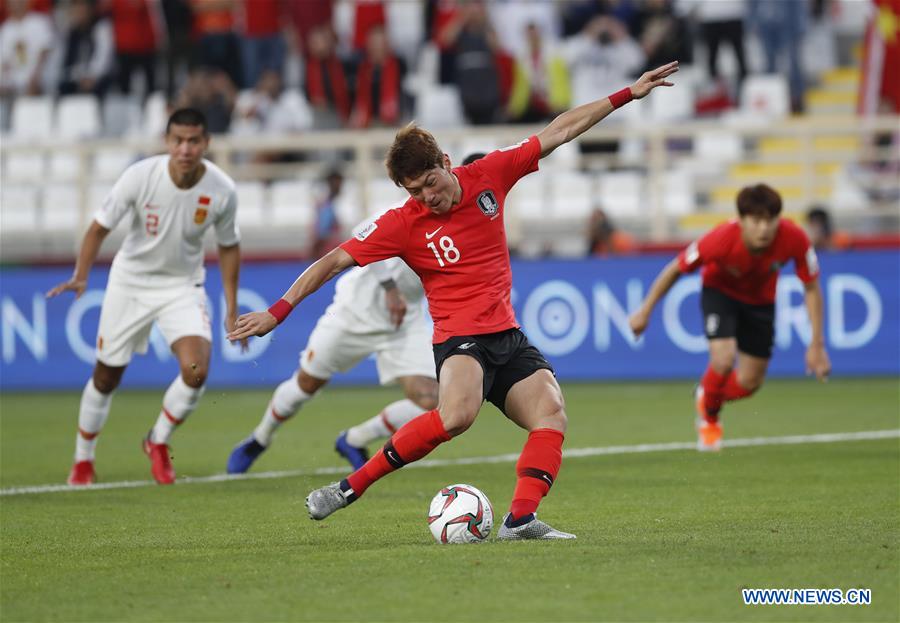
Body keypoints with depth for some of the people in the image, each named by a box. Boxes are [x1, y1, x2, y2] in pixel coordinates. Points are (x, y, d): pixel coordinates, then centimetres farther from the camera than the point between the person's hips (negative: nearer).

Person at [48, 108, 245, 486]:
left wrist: (232, 309, 2)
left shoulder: (222, 191, -17)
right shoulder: (140, 177, -23)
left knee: (196, 370, -21)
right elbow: (100, 227, -12)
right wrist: (80, 277, -25)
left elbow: (228, 246, 1)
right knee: (106, 377, 7)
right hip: (130, 281, 0)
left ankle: (158, 442, 8)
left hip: (183, 287, 1)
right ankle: (83, 461, 31)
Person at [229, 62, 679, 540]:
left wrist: (627, 95, 8)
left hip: (507, 335, 5)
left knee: (552, 415, -19)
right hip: (459, 339, -5)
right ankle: (349, 488, -24)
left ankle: (521, 518, -27)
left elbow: (560, 131, 8)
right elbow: (334, 261, -5)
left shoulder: (487, 176, 2)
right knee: (456, 414, -33)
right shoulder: (403, 223, -8)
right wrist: (278, 312, -9)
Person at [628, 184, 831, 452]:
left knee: (748, 383, 2)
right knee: (723, 359, -25)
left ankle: (706, 396, 39)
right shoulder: (722, 240, -37)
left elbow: (811, 288, -17)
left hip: (760, 300, 3)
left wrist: (816, 344, -18)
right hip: (720, 292, -3)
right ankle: (709, 417, 9)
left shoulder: (794, 239, -34)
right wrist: (645, 311, -11)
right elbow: (675, 269, -20)